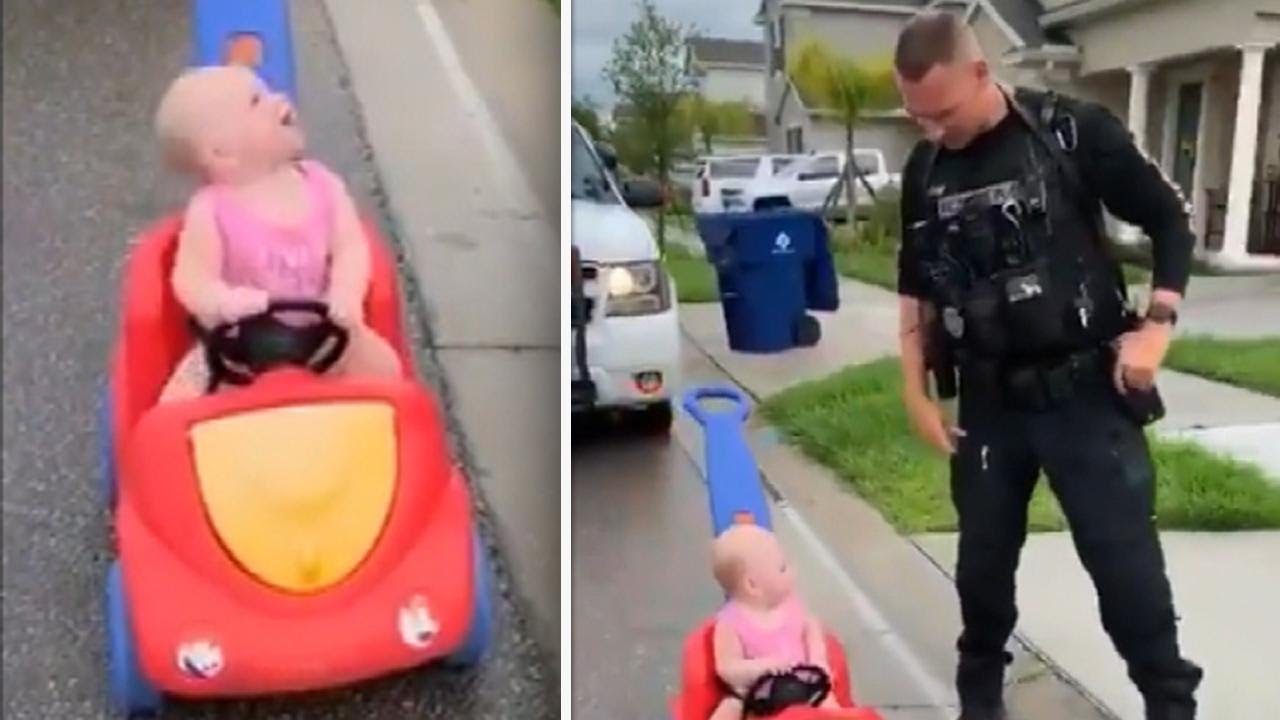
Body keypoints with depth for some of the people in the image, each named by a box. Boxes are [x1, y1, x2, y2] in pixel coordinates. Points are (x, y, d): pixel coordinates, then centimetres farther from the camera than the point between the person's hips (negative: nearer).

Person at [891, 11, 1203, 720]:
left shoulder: (1073, 131, -9)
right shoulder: (924, 171, 3)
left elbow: (1170, 220, -1)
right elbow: (916, 289, 12)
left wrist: (1157, 324, -12)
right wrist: (917, 392, 7)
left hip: (1087, 392, -3)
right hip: (988, 403, 4)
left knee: (1126, 561, 2)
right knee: (982, 562, 12)